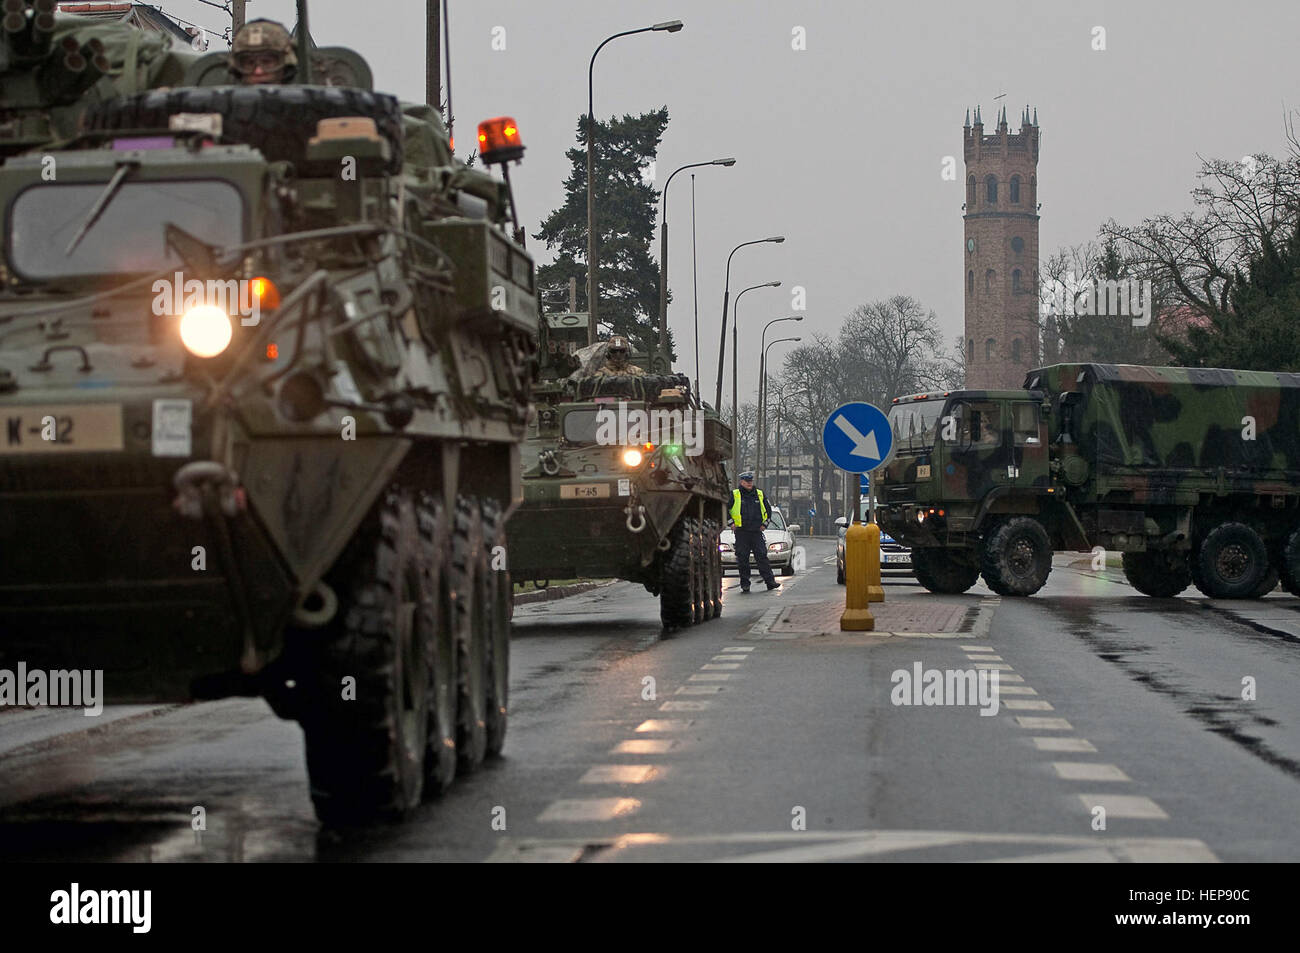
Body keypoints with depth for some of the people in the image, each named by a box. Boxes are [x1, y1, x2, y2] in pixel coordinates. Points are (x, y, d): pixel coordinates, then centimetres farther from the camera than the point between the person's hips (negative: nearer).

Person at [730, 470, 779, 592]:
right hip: (741, 533, -2)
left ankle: (770, 581, -5)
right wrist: (731, 523, -1)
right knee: (742, 559, 0)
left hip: (757, 532, 2)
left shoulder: (759, 495, 11)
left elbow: (768, 510, 20)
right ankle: (745, 584, 6)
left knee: (762, 557, -4)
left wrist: (764, 523, 9)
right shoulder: (734, 495, 2)